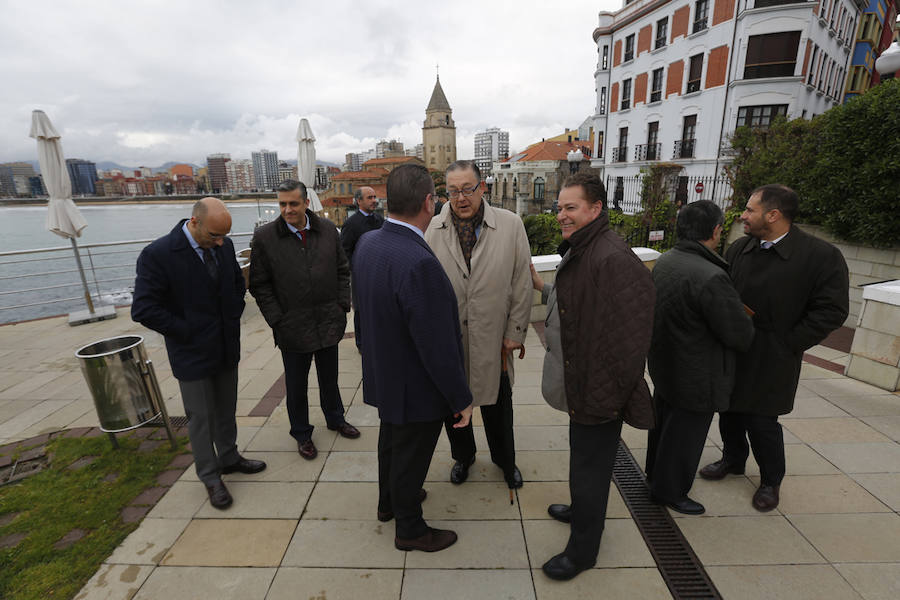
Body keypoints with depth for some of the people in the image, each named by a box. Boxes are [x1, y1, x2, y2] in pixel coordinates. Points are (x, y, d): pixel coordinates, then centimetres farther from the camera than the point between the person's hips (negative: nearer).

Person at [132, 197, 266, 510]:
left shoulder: (224, 246, -3)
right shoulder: (158, 254, -20)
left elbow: (238, 283, 14)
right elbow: (144, 309, -20)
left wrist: (233, 317, 4)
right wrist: (187, 332, -16)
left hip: (226, 348, 5)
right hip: (192, 354, -5)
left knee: (226, 410, 20)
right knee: (200, 418, 10)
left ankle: (229, 457, 41)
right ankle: (210, 477, 29)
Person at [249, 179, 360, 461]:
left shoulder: (327, 229, -1)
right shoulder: (264, 237, -8)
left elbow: (342, 270, 7)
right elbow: (259, 285, -4)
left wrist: (343, 306, 1)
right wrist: (277, 321, -9)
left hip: (328, 322, 2)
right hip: (293, 328, -2)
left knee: (329, 377, 20)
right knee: (296, 385, 13)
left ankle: (335, 419, 43)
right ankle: (301, 433, 34)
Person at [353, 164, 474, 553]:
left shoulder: (367, 243, -7)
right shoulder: (419, 264, -35)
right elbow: (438, 347, -29)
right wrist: (461, 398, -16)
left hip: (382, 373, 8)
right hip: (416, 388, -8)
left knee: (390, 440, 29)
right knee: (410, 458, 15)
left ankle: (389, 502, 55)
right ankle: (409, 530, 41)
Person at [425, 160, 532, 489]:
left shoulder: (511, 225, -5)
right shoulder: (432, 229, -5)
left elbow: (522, 283, -2)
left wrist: (515, 332, -2)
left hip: (492, 338, 0)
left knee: (497, 404, 18)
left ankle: (504, 459, 46)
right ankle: (462, 456, 47)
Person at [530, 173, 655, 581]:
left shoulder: (613, 259, -25)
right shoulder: (580, 250, 9)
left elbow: (625, 338, -26)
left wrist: (602, 397, -22)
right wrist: (543, 288, 9)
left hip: (597, 390, -9)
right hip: (580, 383, 9)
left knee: (589, 466, 8)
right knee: (585, 459, 27)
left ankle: (582, 550, 29)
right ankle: (583, 510, 50)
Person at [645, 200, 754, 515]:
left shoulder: (664, 261, -3)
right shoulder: (710, 278, -31)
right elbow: (740, 335, -22)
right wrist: (747, 321, 1)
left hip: (663, 365, 9)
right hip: (695, 377, -9)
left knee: (664, 420, 26)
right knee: (686, 432, 11)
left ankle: (655, 471, 47)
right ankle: (669, 491, 31)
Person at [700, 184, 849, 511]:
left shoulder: (822, 256, -13)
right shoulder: (739, 248, 1)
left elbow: (831, 311, -12)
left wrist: (787, 345, -12)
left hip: (771, 360, -5)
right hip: (731, 352, 5)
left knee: (761, 420, 4)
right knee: (729, 411, 17)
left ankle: (770, 481, 30)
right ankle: (732, 459, 42)